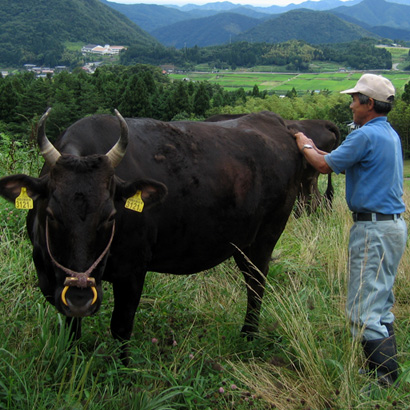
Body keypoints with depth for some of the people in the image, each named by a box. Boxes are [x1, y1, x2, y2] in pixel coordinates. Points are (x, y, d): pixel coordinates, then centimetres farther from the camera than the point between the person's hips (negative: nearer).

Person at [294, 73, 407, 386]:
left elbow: (326, 166, -9)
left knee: (364, 307, -5)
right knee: (381, 303, 17)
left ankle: (383, 377, -2)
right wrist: (313, 148, 22)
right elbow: (344, 161, 19)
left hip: (373, 227, -10)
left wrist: (305, 147, 9)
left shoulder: (366, 135, -16)